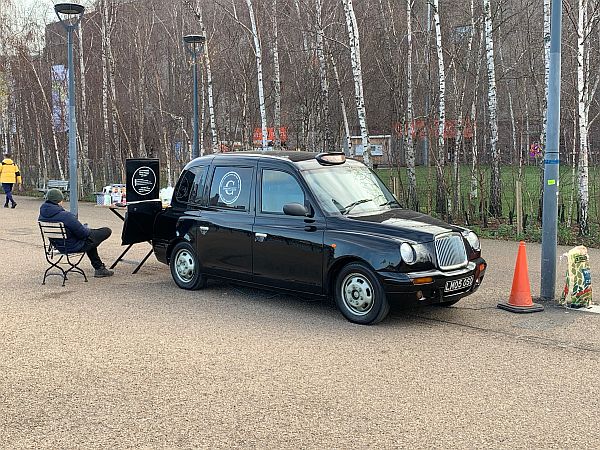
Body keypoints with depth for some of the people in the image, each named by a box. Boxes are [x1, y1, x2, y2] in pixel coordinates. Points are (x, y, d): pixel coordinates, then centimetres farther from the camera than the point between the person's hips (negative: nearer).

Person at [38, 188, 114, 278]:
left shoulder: (42, 216, -6)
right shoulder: (66, 216, -32)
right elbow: (83, 233, -23)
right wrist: (86, 228, 2)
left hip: (59, 246, 9)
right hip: (74, 247, -9)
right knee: (107, 231, 5)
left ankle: (99, 268, 42)